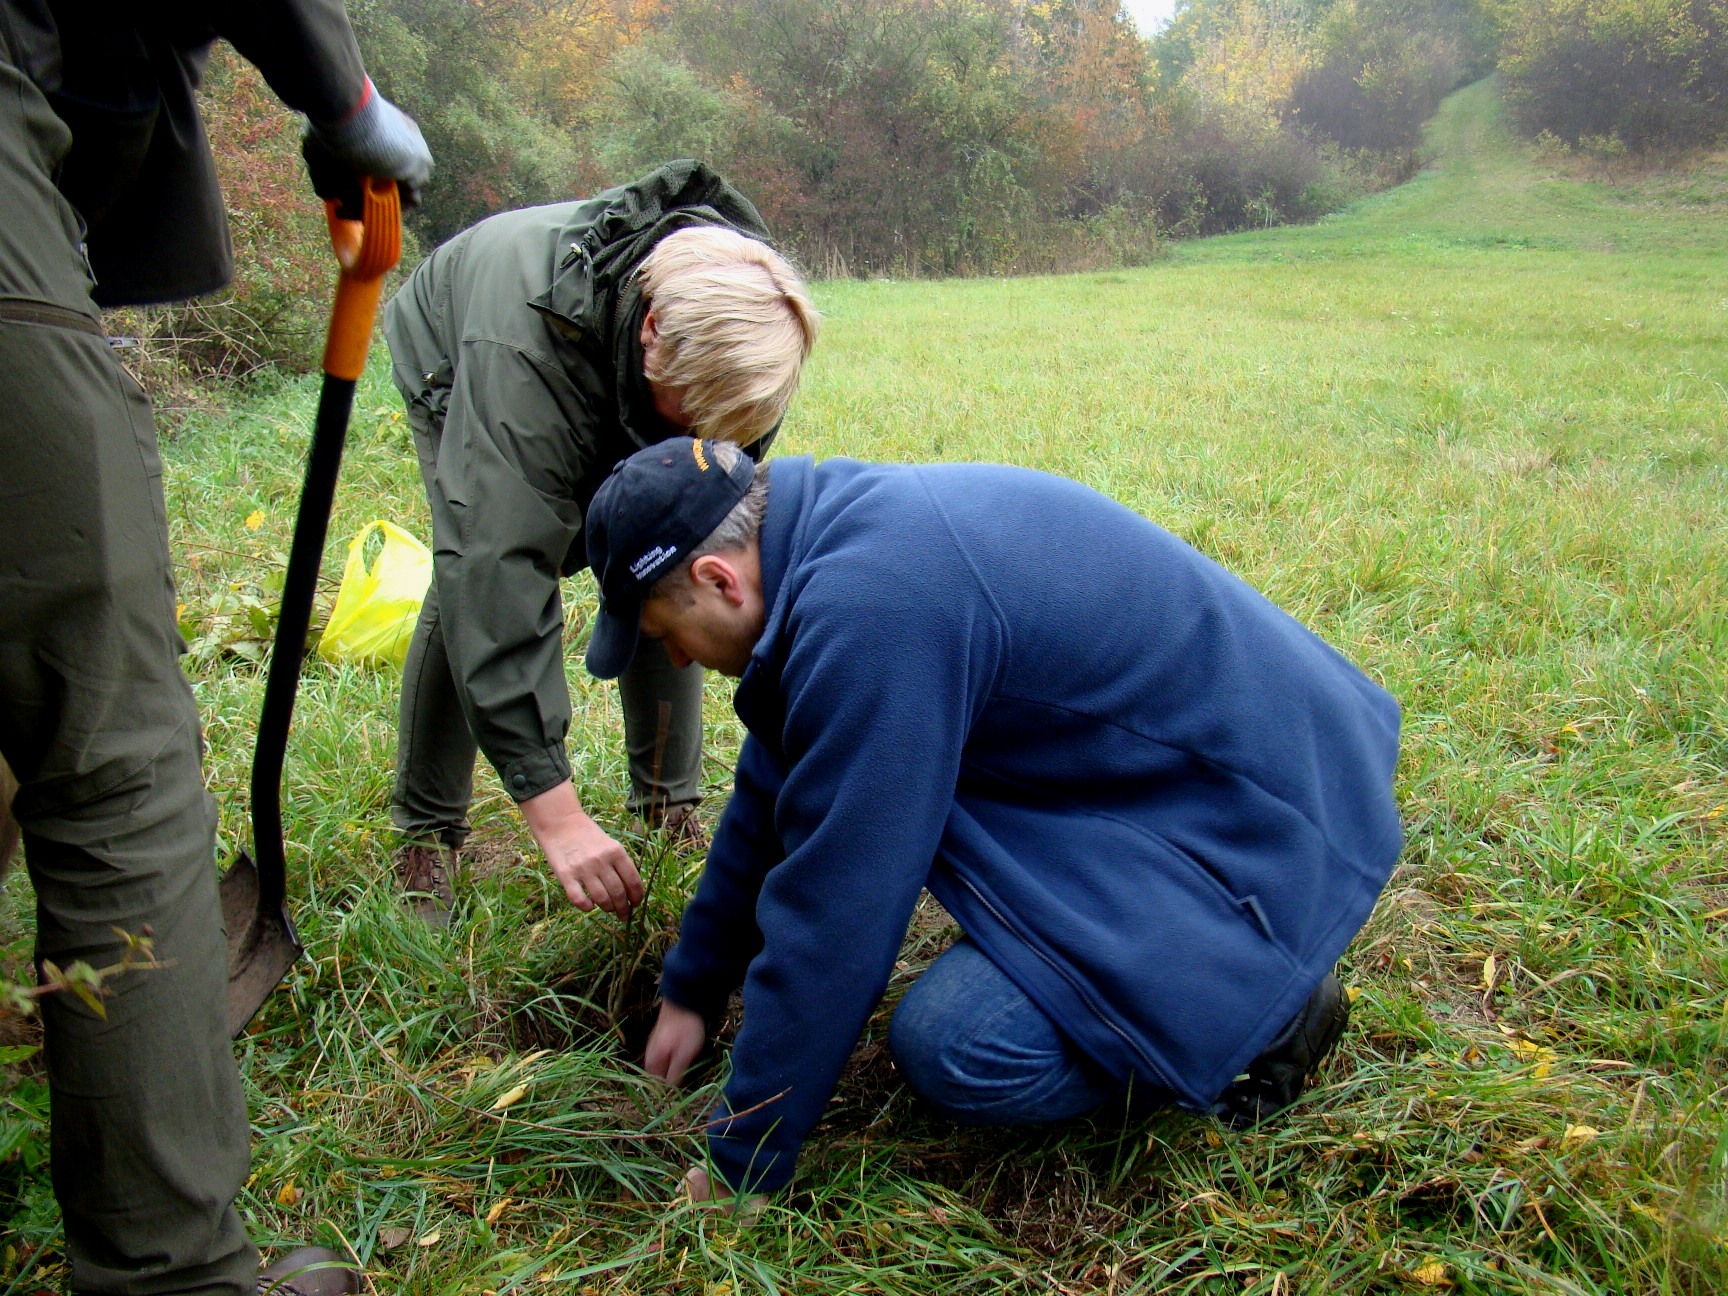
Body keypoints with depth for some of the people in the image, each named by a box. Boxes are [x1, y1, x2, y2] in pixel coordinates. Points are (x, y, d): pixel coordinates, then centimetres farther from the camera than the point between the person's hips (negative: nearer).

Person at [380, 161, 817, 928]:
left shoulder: (738, 319, -32)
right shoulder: (523, 347, -49)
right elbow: (501, 570, -55)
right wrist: (554, 810, -58)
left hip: (614, 382, 4)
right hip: (453, 366, -4)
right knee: (475, 581, -23)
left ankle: (669, 810, 4)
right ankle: (425, 833, -5)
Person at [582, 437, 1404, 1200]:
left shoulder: (866, 612, -28)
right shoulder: (837, 532, 3)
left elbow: (832, 910, -23)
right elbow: (773, 797, 15)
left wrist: (741, 1171, -8)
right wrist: (690, 991, 24)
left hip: (1260, 826, -9)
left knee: (952, 1047, -22)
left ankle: (1264, 1011, 1)